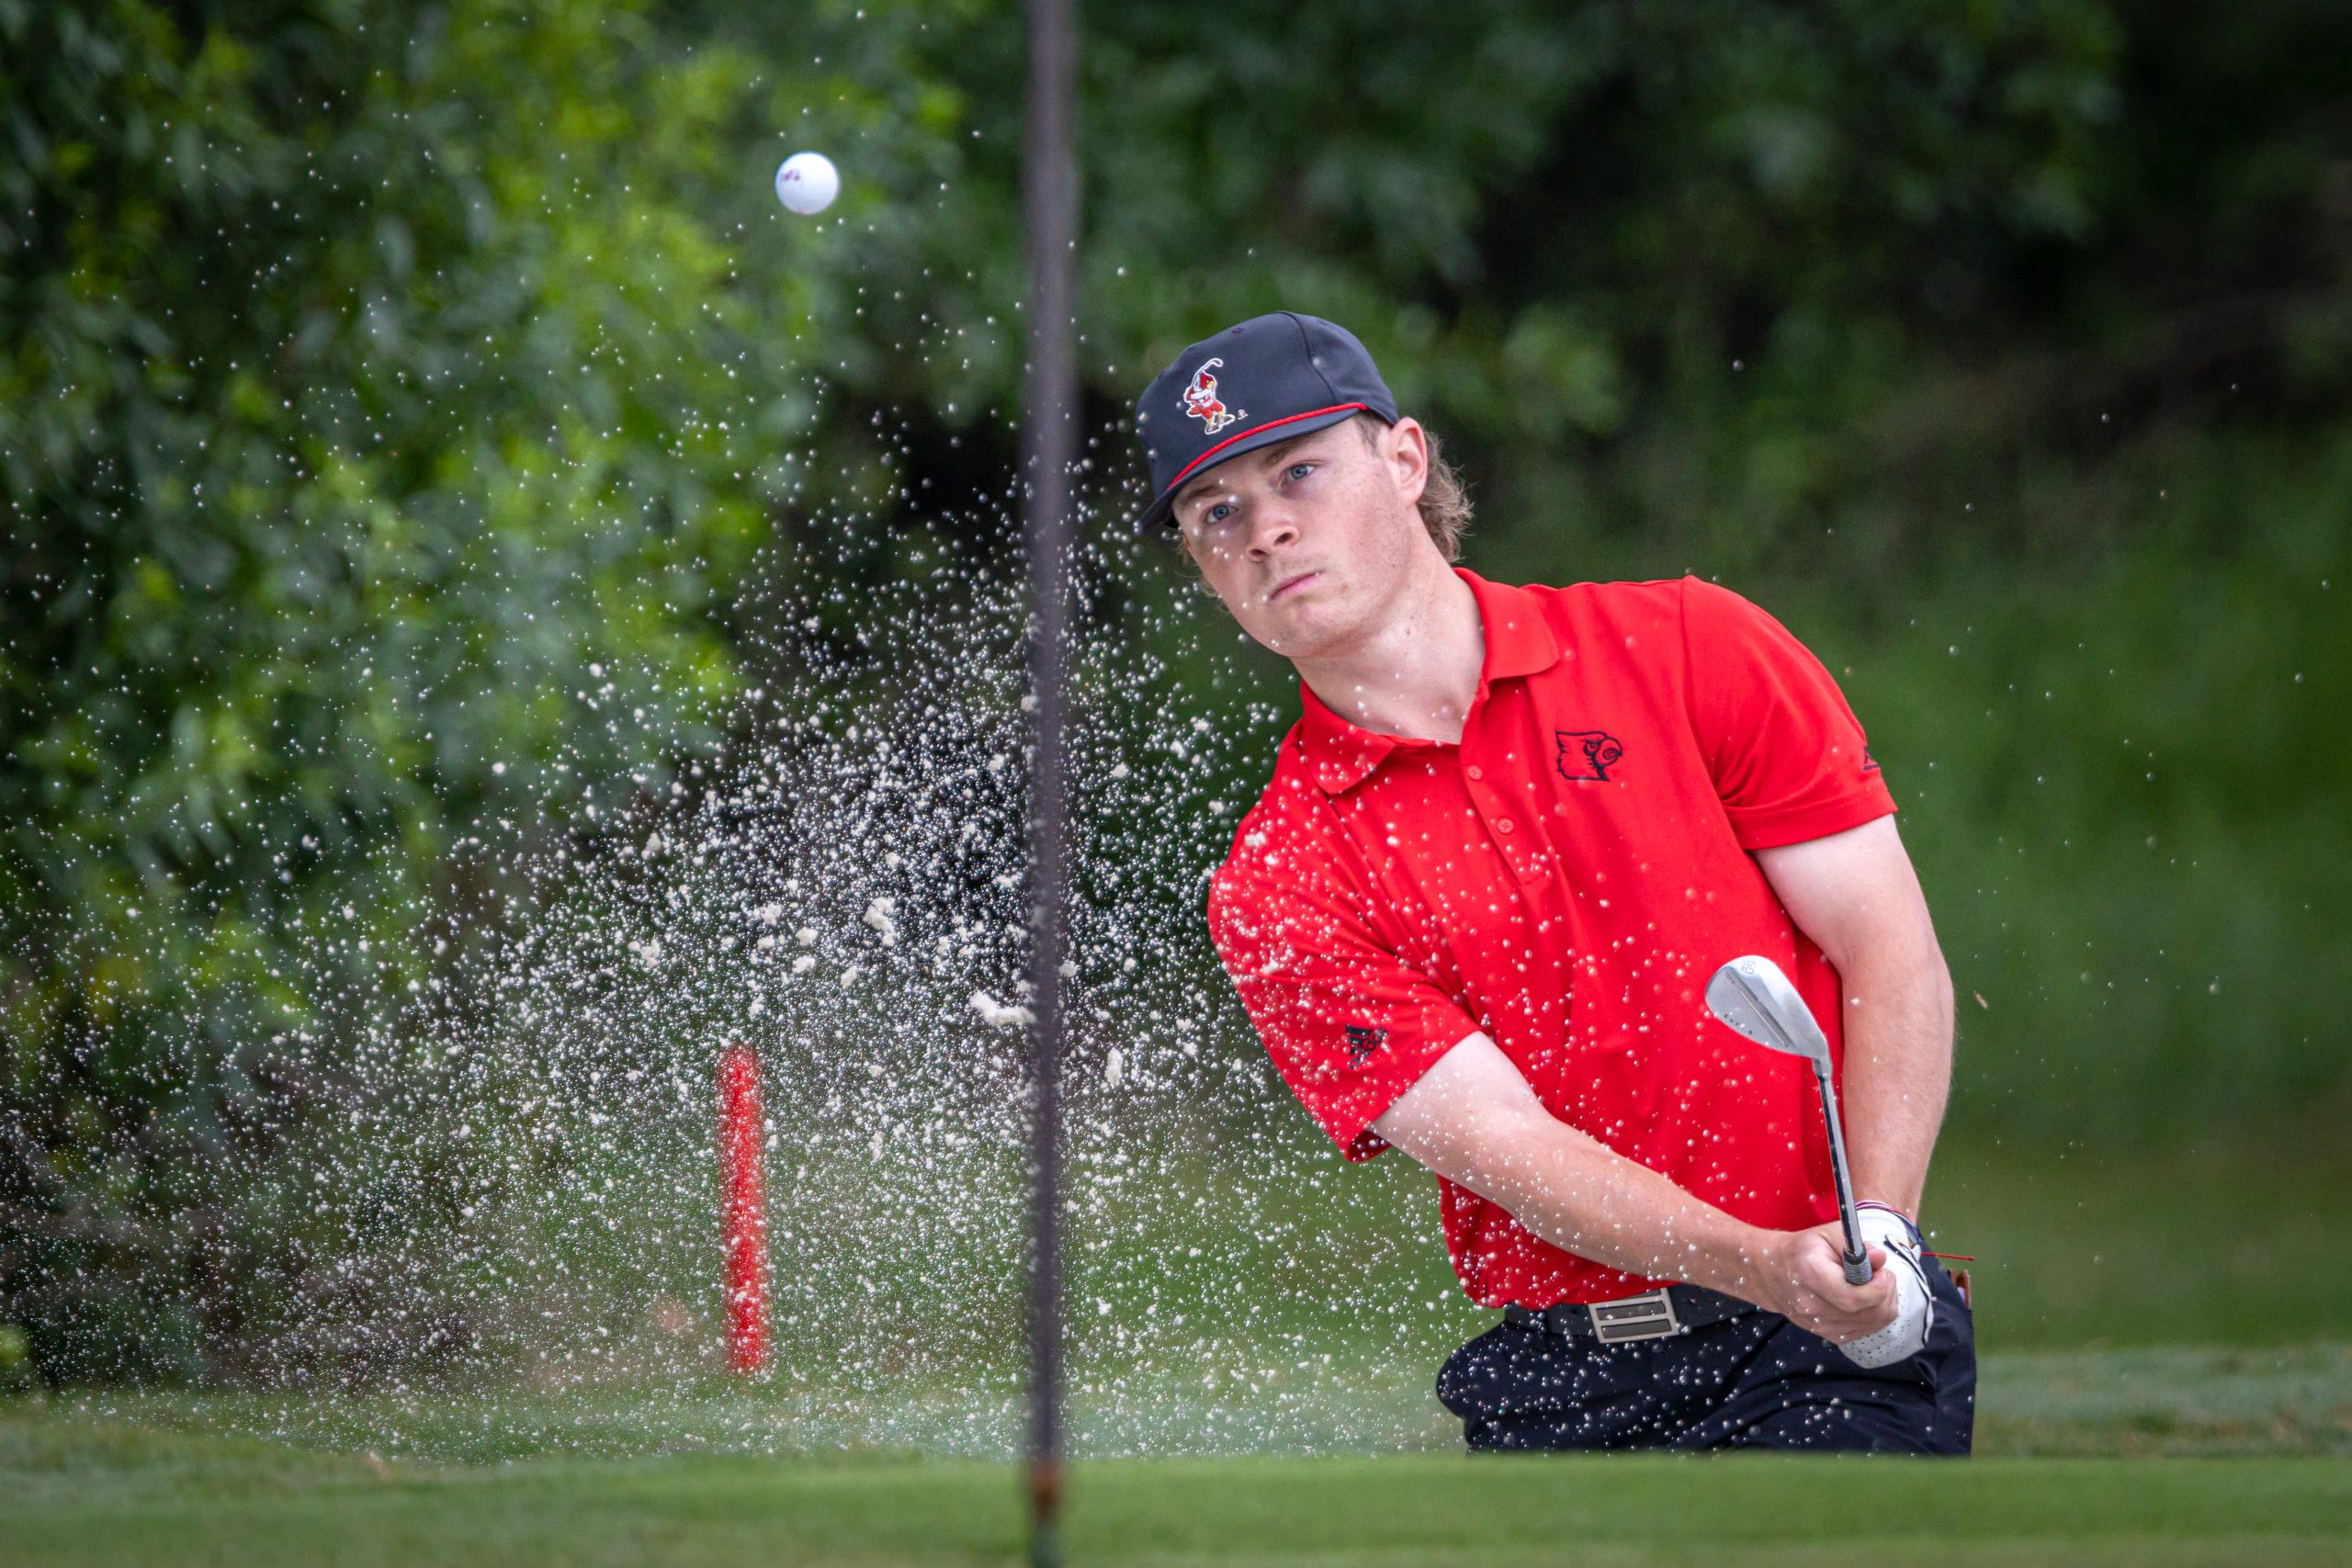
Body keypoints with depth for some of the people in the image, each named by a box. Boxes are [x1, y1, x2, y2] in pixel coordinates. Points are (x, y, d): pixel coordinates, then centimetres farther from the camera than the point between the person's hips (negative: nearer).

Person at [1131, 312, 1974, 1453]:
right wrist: (1767, 1267, -24)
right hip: (1559, 1392, 3)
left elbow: (1893, 950, 1)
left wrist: (1877, 1234, -15)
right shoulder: (1275, 894, 2)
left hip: (1850, 1354, -3)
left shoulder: (1684, 648, 4)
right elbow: (1494, 1133, -9)